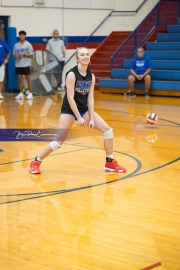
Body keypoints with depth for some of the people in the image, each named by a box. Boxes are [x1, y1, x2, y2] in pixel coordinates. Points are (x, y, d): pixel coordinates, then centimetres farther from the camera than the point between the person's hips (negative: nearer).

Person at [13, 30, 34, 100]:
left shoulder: (28, 44, -3)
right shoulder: (16, 45, 9)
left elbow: (31, 55, -5)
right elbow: (14, 54, 15)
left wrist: (23, 54, -18)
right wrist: (16, 56, -8)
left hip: (26, 65, -4)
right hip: (18, 65, 4)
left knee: (28, 79, 0)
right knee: (20, 79, 6)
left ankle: (30, 93, 4)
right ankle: (21, 94, 12)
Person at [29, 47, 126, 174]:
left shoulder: (91, 76, -1)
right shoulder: (72, 74, -19)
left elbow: (90, 98, -1)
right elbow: (70, 98, -21)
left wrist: (92, 118, -8)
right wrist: (79, 117, -22)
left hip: (84, 109, 6)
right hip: (69, 110, -6)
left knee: (108, 130, -2)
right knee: (58, 142, -11)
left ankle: (110, 163, 9)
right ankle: (36, 162, 8)